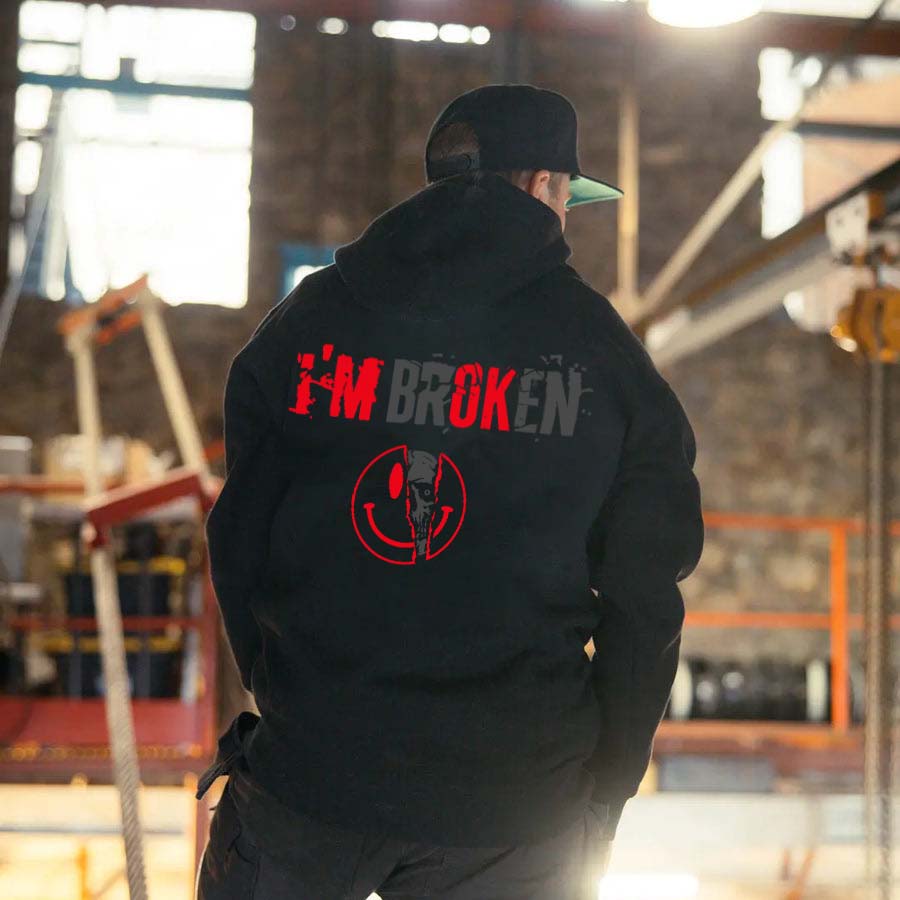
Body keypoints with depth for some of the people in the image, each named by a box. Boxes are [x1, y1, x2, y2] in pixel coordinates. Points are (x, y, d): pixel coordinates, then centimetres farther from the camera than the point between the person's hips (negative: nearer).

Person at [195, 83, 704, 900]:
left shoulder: (307, 318, 3)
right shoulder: (603, 351, -2)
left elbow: (239, 539, 6)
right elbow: (644, 597, -1)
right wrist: (604, 802, 10)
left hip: (307, 768, 1)